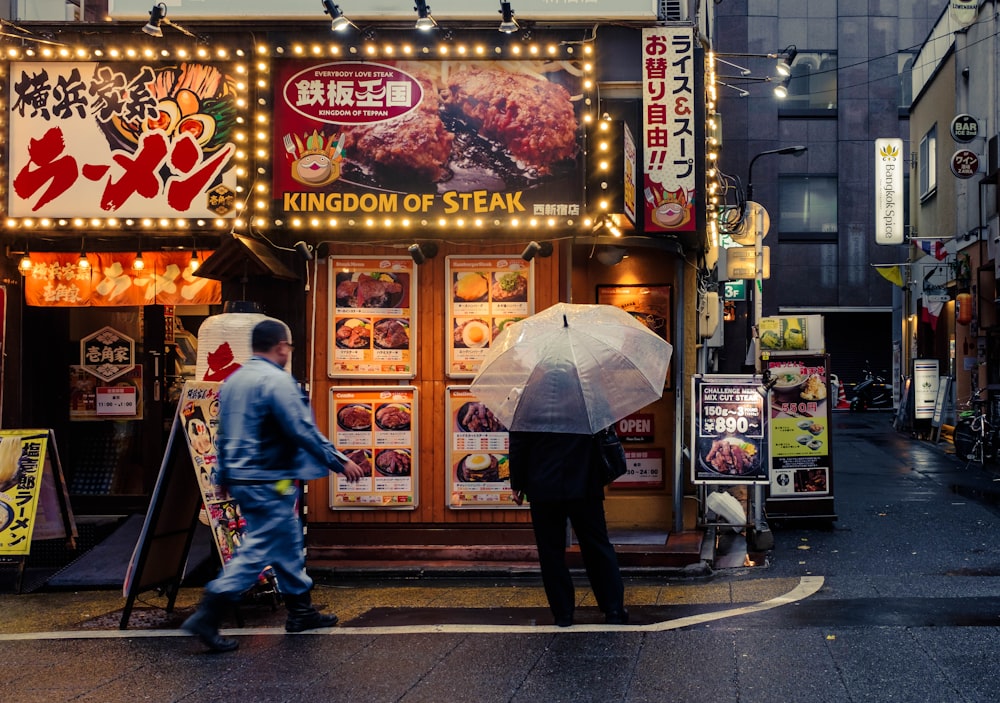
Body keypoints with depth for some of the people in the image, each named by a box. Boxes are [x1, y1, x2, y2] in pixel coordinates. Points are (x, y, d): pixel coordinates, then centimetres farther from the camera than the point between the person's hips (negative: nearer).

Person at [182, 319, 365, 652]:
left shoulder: (232, 381, 12)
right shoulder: (277, 381, -16)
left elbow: (224, 435, 18)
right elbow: (304, 431, -19)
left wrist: (225, 476, 26)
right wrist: (340, 462, -11)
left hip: (240, 479, 10)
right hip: (269, 482, -10)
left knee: (288, 545, 19)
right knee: (258, 550, -7)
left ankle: (301, 611, 27)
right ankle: (207, 616, -12)